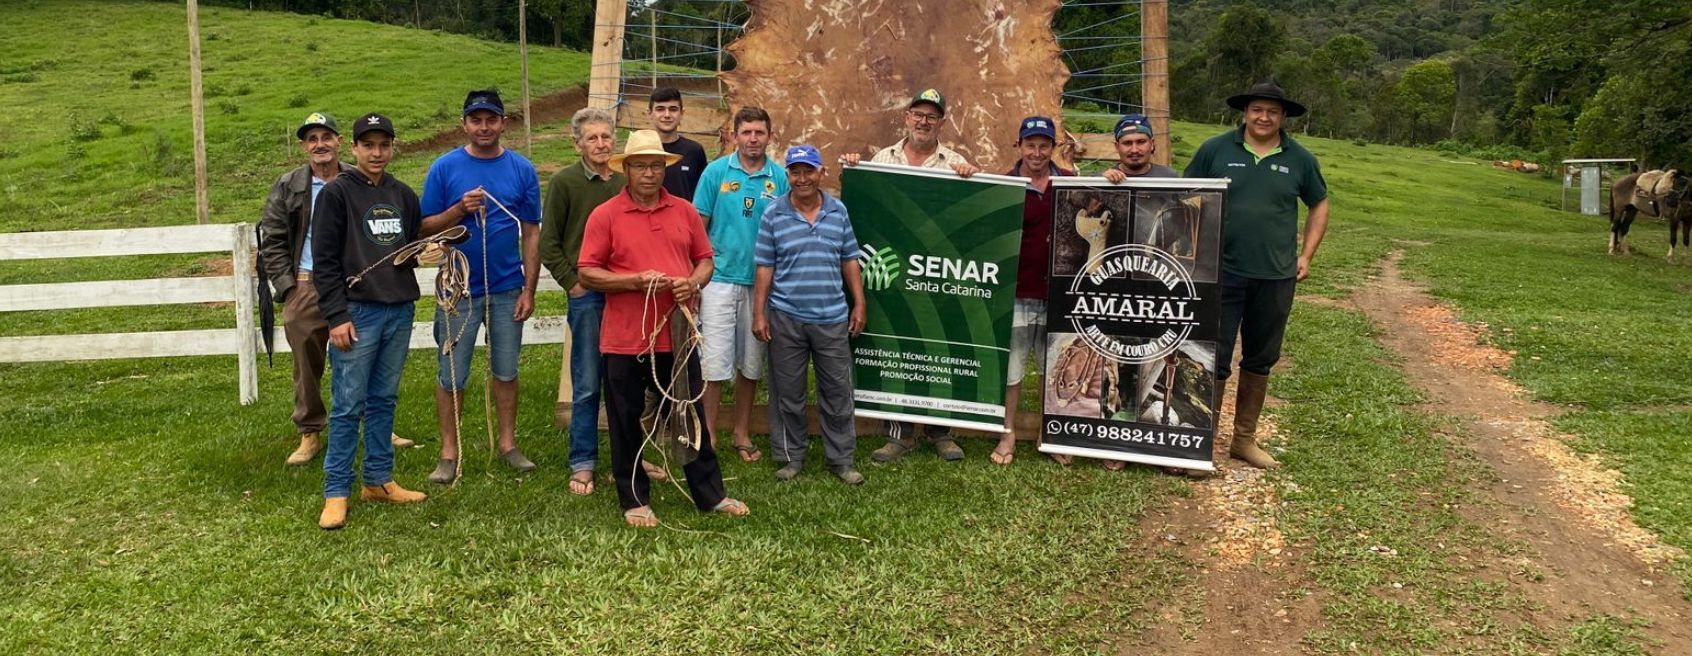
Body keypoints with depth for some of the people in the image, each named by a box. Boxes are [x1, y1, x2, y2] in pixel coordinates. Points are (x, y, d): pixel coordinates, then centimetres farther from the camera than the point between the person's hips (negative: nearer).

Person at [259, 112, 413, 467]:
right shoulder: (287, 187, 4)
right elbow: (272, 241, 4)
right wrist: (287, 287, -3)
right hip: (306, 288, 0)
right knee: (308, 367, 5)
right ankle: (310, 435, 17)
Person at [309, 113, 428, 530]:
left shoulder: (403, 195, 13)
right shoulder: (336, 193, -3)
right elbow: (324, 261, -7)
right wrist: (336, 316, -13)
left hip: (400, 311, 5)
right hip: (357, 311, -5)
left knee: (384, 400, 12)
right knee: (348, 405, -2)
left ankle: (379, 480, 21)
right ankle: (336, 492, 4)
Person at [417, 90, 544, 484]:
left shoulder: (522, 169, 2)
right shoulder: (445, 167, -1)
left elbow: (531, 233, 2)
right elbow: (426, 228, 0)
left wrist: (529, 290, -3)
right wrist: (460, 209, -19)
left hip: (508, 288, 1)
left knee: (506, 370, 12)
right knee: (452, 375, 4)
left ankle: (508, 444, 24)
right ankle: (449, 453, 14)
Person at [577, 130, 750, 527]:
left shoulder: (684, 211, 7)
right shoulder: (605, 216, -4)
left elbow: (705, 260, 13)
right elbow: (587, 273, -6)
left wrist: (693, 283, -9)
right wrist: (637, 280, -18)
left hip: (677, 334, 3)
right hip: (625, 339, -3)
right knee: (626, 421, 7)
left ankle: (710, 494, 24)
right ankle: (635, 501, 21)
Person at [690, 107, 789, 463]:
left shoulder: (780, 178, 2)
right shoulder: (717, 171, -1)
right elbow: (698, 227, 0)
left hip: (761, 283, 2)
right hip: (719, 279, -2)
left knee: (750, 365, 11)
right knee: (715, 363, -3)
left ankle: (742, 434, 24)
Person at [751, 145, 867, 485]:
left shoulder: (838, 211, 5)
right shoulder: (773, 215, -1)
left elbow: (850, 261, 10)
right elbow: (765, 267, -1)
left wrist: (859, 305, 6)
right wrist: (759, 314, -4)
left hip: (832, 318, 2)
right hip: (786, 318, -1)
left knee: (837, 391, 6)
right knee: (787, 392, 7)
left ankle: (841, 458, 18)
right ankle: (790, 457, 20)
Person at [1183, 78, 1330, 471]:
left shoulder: (1299, 159, 4)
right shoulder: (1216, 150, -2)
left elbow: (1319, 204, 17)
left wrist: (1306, 255, 9)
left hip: (1276, 277, 3)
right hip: (1222, 273, -3)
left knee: (1260, 360, 13)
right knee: (1214, 359, 0)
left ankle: (1245, 439, 26)